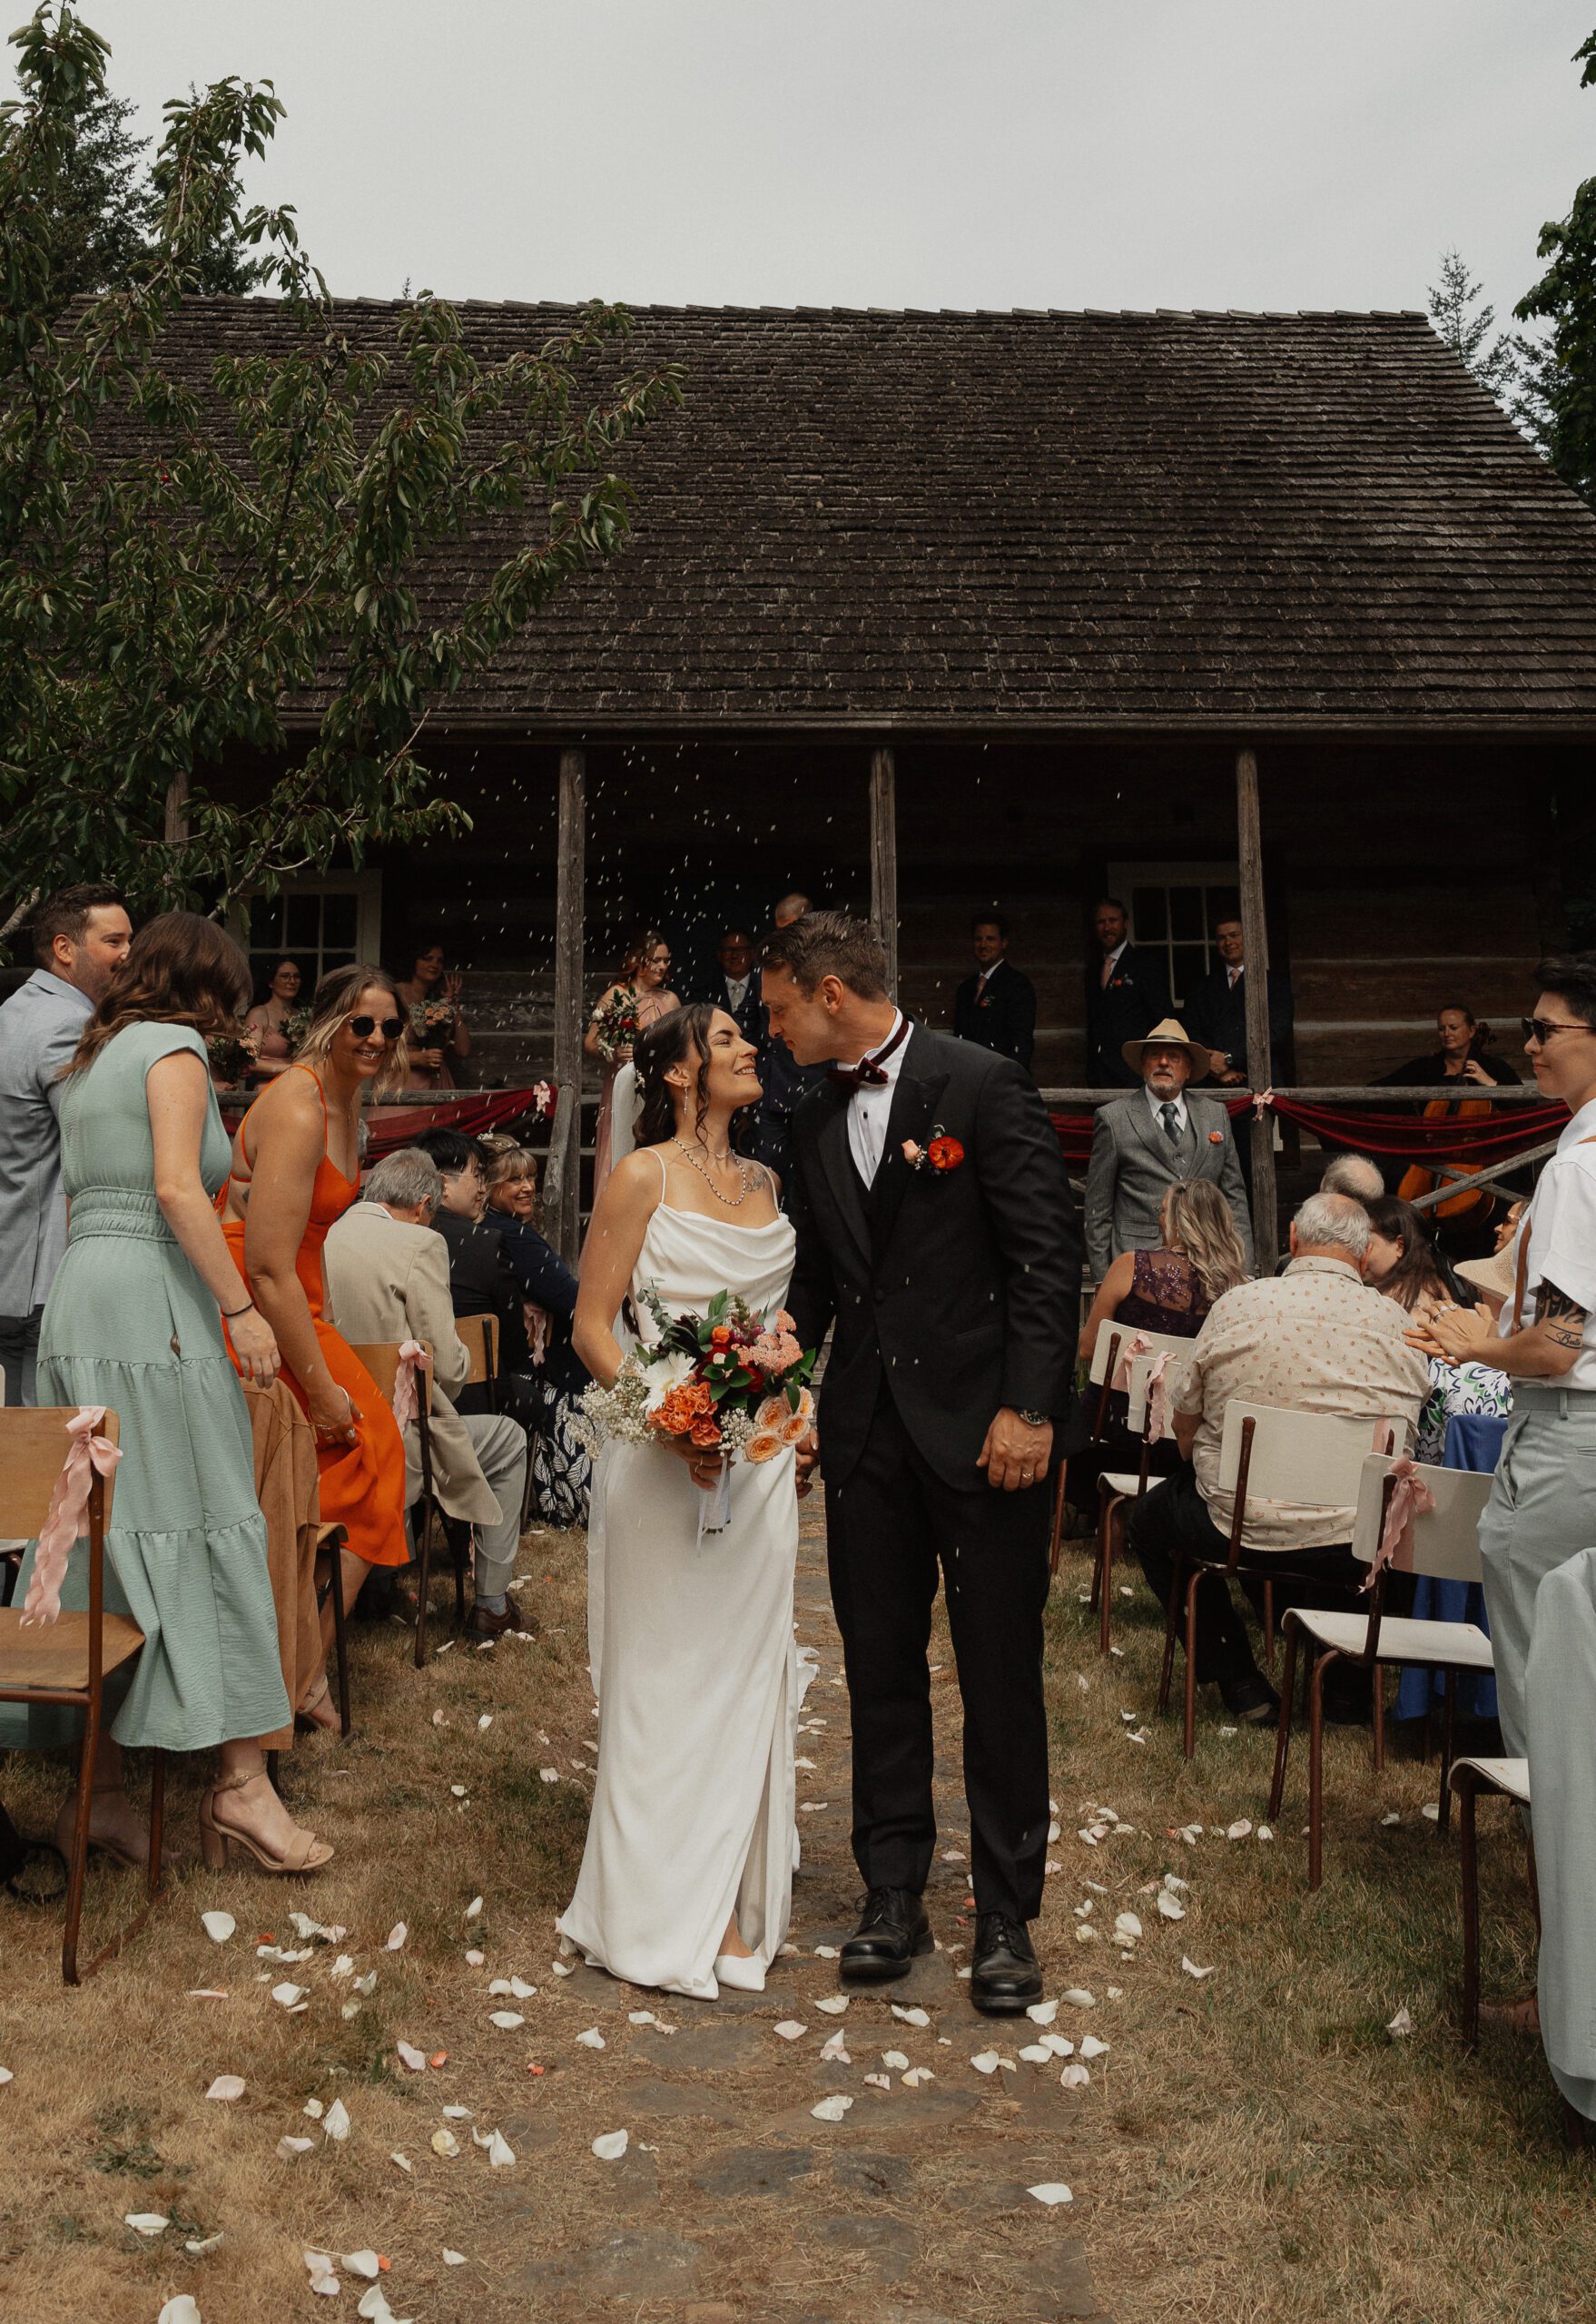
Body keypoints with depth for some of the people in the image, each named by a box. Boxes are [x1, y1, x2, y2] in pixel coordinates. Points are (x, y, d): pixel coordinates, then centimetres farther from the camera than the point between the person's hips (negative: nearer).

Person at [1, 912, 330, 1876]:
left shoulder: (90, 1056, 22)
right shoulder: (174, 1047, -3)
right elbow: (177, 1188, -15)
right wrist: (240, 1306, -15)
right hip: (152, 1301, -9)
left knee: (98, 1532, 8)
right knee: (207, 1524, -6)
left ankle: (98, 1789, 13)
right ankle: (242, 1778, -3)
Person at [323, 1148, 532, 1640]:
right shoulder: (419, 1245, -15)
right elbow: (448, 1367, -16)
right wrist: (462, 1358, 7)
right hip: (392, 1449, -7)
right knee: (508, 1438, 20)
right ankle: (492, 1605, 25)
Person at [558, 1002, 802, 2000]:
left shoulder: (767, 1183, 12)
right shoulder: (644, 1176, -5)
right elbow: (593, 1326, -7)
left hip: (761, 1457, 6)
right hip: (666, 1460, -5)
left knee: (746, 1674, 10)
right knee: (667, 1678, 2)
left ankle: (734, 1900, 24)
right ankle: (669, 1914, 14)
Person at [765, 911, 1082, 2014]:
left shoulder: (983, 1083, -8)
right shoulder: (815, 1119, 11)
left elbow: (1048, 1254, -11)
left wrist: (1028, 1407, -17)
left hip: (982, 1425, -6)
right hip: (866, 1427, 6)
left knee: (1002, 1675, 5)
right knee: (881, 1668, 12)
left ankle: (1008, 1916, 19)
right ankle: (895, 1897, 26)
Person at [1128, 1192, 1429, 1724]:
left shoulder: (1237, 1305, -4)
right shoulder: (1398, 1324, 2)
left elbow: (1185, 1425, 4)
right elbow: (1403, 1437, 16)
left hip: (1238, 1527, -2)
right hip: (1359, 1546, 3)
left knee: (1152, 1516, 28)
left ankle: (1239, 1683, 22)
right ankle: (1346, 1682, 31)